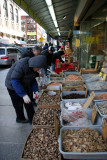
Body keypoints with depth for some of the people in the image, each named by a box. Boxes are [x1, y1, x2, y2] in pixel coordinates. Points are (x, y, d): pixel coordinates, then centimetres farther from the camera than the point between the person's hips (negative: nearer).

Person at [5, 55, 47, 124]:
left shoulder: (33, 67, -10)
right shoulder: (22, 65, -35)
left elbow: (32, 79, 2)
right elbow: (14, 80, -36)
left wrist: (36, 90, -12)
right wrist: (24, 95, -39)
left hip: (24, 85, 7)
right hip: (13, 86, -7)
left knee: (29, 102, 10)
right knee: (19, 103, 5)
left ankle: (32, 119, 25)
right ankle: (20, 119, 30)